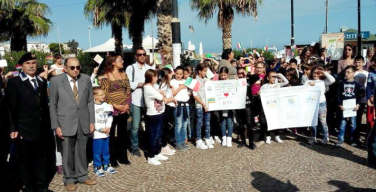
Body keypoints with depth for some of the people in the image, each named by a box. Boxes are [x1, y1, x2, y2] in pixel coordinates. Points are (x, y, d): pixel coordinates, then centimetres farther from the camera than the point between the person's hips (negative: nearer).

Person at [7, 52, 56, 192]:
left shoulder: (42, 82, 14)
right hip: (24, 129, -4)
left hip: (42, 129, 4)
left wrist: (48, 125, 9)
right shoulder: (14, 82, -1)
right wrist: (13, 129, -11)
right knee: (25, 160, 7)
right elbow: (11, 108, -6)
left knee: (41, 159, 11)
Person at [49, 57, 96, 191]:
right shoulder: (56, 81, -6)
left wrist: (92, 121, 4)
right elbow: (52, 105, -4)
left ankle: (82, 175, 30)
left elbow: (90, 101, 6)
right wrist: (56, 126, -7)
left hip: (83, 122, 2)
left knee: (81, 150, 13)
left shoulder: (86, 79, 1)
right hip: (66, 123, -2)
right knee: (68, 152, 9)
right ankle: (69, 179, 25)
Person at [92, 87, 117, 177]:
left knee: (106, 151, 15)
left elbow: (109, 117, 11)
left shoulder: (106, 105, 5)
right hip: (97, 134, -6)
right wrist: (100, 129, -16)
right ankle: (97, 167, 15)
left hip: (106, 133, 6)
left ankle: (106, 165, 28)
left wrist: (108, 127, -3)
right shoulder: (92, 107, -13)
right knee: (97, 152, 3)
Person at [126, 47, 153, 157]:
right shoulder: (130, 68, 1)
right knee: (135, 126, 1)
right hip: (136, 100, -3)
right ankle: (134, 148, 14)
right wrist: (140, 84, -13)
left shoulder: (149, 68, 13)